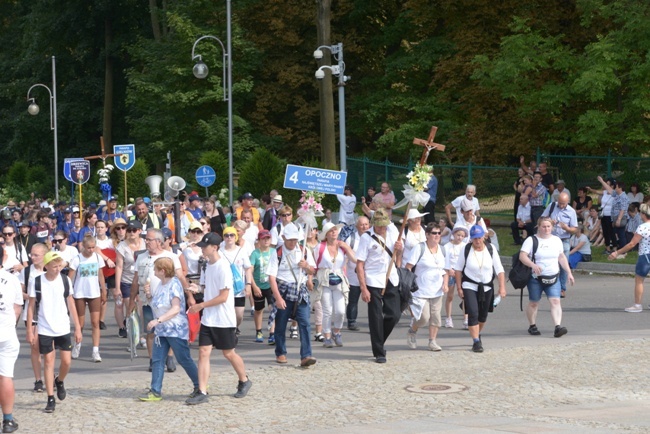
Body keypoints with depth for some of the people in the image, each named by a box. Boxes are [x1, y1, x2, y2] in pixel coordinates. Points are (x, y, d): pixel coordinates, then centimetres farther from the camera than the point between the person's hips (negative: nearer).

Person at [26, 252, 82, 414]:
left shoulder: (65, 280, -1)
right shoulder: (36, 282, -7)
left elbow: (71, 304, 5)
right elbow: (32, 307, -1)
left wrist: (78, 328, 4)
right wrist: (30, 330, -3)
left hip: (63, 329, 2)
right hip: (44, 330, -2)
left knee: (66, 361, 0)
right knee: (48, 362, 0)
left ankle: (60, 382, 32)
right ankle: (50, 399, 5)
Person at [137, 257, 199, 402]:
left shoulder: (174, 285, -16)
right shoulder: (161, 284, 12)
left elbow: (176, 309, -24)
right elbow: (157, 305, 21)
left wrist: (157, 320, -30)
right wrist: (149, 296, 1)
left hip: (175, 329, -9)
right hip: (161, 330, 9)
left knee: (184, 360, 1)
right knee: (157, 360, 2)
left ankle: (199, 386, 16)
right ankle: (155, 391, 3)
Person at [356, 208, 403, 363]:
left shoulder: (392, 234, 9)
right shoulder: (367, 238, -6)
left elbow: (398, 258, 24)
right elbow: (360, 265, -9)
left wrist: (400, 250, -1)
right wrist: (363, 288, -16)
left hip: (391, 281, 5)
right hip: (373, 282, -5)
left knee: (394, 315, 2)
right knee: (376, 318, -2)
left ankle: (379, 343, 25)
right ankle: (379, 352, 7)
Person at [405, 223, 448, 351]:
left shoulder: (442, 250, 10)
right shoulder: (419, 249, -8)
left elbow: (446, 269, 19)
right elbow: (408, 267, -9)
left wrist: (445, 284, 3)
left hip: (437, 291, 6)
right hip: (421, 291, -6)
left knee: (435, 316, 3)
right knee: (424, 317, -11)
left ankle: (432, 341, 14)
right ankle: (411, 332, 16)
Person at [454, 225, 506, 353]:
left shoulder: (490, 250, -6)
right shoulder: (466, 250, -10)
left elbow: (499, 270, -3)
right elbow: (458, 269, -2)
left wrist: (502, 287, -9)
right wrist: (459, 288, -4)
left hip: (487, 287, 3)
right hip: (469, 287, -3)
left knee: (483, 315, 13)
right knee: (473, 313, -16)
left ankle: (478, 334, 40)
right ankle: (476, 342, -12)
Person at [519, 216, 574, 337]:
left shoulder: (557, 240, 11)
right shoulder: (531, 240, -5)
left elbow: (562, 257, 20)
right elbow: (522, 256, -14)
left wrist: (569, 273, 14)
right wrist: (533, 265, -31)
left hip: (553, 278, 3)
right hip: (536, 278, -3)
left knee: (555, 301, -13)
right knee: (533, 303, 8)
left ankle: (558, 327, -22)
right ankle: (532, 326, 25)